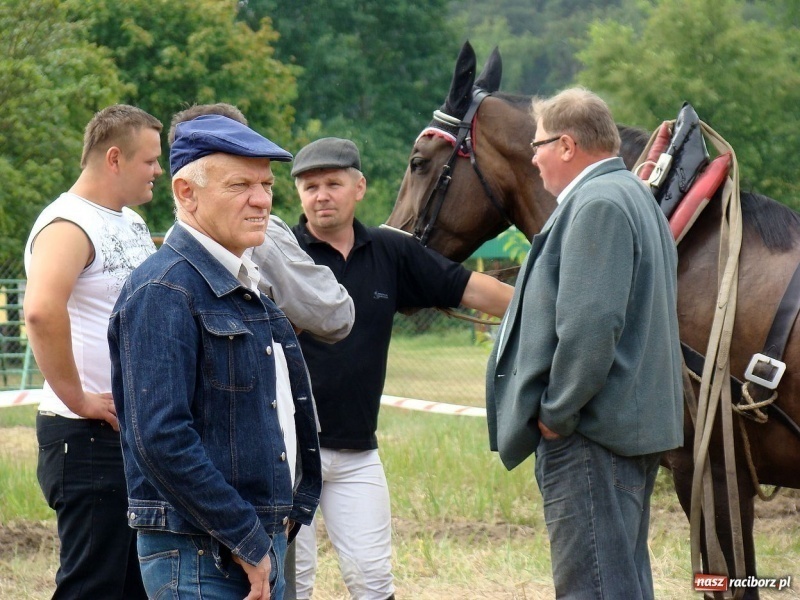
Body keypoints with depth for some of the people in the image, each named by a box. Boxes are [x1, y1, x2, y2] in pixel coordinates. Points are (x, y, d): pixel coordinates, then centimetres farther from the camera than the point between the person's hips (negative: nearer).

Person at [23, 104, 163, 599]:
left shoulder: (133, 224, 15)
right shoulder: (69, 225, -14)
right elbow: (42, 311, -33)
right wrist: (77, 399, -26)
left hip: (142, 433, 9)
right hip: (90, 440, -9)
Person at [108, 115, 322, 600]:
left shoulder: (245, 288, 16)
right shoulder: (165, 290, -13)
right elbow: (161, 438, -21)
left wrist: (275, 528, 12)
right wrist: (248, 544, -18)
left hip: (261, 544, 9)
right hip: (200, 559, -9)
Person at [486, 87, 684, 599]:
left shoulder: (596, 204, -15)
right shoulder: (634, 196, 19)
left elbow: (588, 326, -25)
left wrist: (557, 412, -15)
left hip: (592, 432, -11)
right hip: (634, 422, 11)